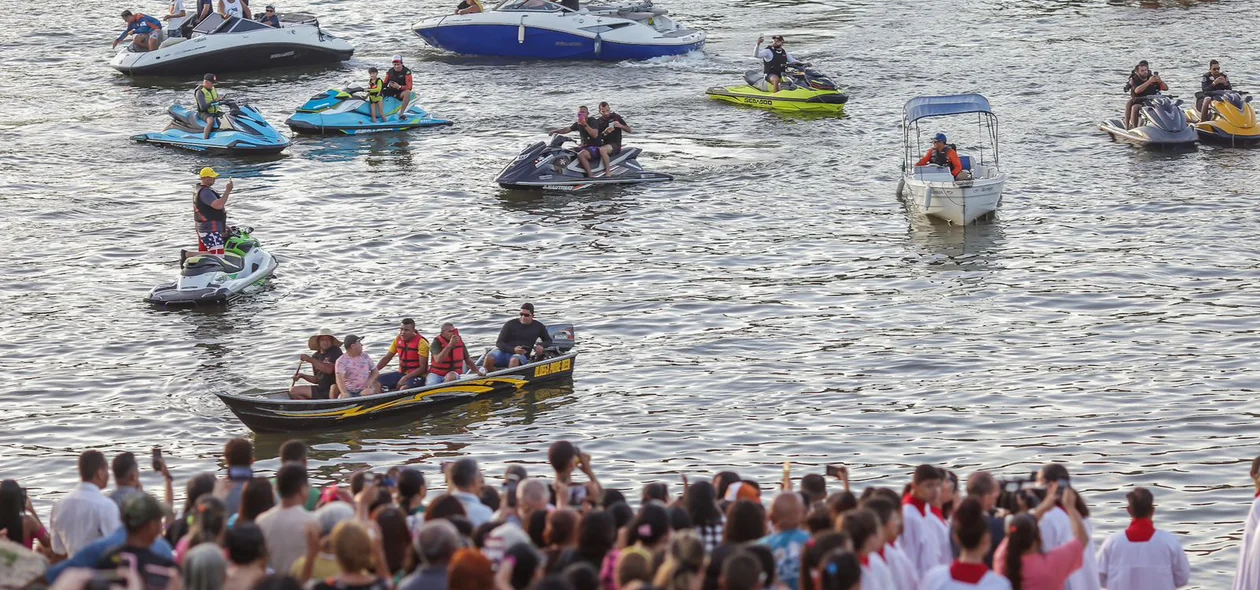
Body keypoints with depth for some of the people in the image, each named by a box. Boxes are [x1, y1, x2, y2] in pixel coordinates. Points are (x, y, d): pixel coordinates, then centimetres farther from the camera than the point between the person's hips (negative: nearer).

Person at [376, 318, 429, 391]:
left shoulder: (421, 343, -14)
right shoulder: (398, 340, 5)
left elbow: (423, 368, -17)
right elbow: (386, 358, 14)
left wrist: (405, 378, -24)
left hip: (417, 376, -7)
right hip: (401, 373, 7)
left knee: (404, 388, -38)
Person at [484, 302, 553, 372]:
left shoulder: (538, 326, 12)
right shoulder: (510, 324, 6)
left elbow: (549, 341, 23)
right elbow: (499, 343, 2)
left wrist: (541, 346, -3)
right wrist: (513, 350, -18)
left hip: (521, 355, 0)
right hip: (504, 351, 1)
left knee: (514, 360, -40)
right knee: (489, 358, -33)